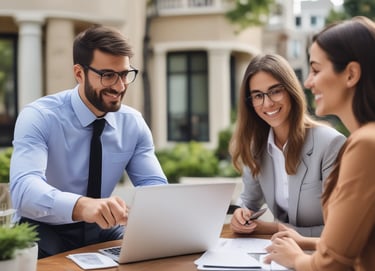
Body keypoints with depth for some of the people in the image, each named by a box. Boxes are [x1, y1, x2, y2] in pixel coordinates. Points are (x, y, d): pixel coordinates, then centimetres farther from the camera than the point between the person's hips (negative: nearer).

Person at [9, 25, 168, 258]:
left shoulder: (134, 123, -2)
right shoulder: (38, 118, -17)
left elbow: (154, 185, -4)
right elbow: (24, 187, -32)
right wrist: (82, 206, -52)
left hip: (103, 229, 4)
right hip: (45, 231, -4)